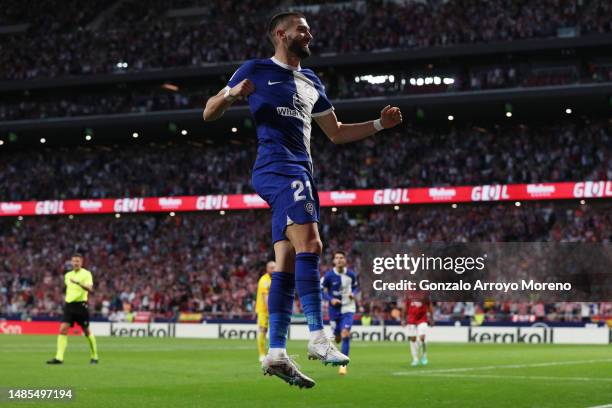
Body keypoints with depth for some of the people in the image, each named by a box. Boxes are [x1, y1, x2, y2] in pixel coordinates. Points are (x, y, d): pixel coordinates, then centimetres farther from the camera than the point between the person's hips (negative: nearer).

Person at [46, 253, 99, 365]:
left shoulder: (86, 274, -5)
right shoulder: (68, 275, 14)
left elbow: (89, 288, -20)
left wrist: (78, 283, -34)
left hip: (81, 304, -5)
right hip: (69, 304, 5)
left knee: (86, 331, 4)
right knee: (63, 329, -10)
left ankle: (94, 357, 20)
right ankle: (59, 357, -15)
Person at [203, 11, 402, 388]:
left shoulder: (311, 82, 24)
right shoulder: (257, 70, 5)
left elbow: (336, 133, 30)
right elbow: (209, 114, 4)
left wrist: (379, 124, 17)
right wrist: (232, 94, -18)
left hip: (301, 173, 8)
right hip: (277, 167, -8)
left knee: (287, 265, 3)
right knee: (309, 243, -25)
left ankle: (276, 354, 3)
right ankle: (318, 337, -30)